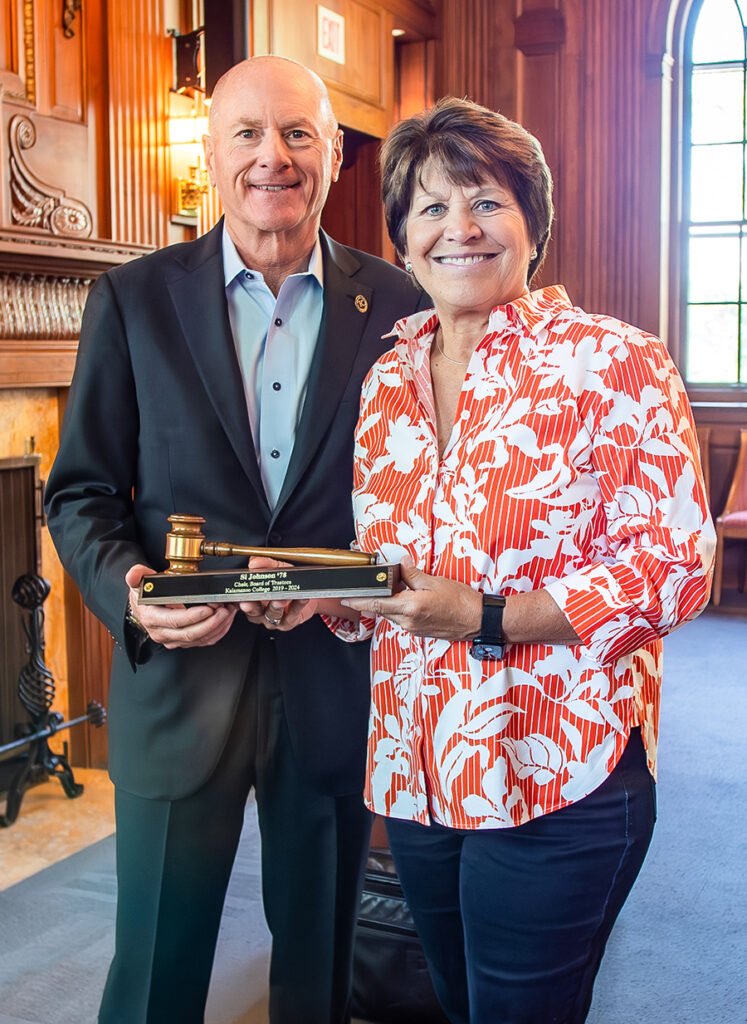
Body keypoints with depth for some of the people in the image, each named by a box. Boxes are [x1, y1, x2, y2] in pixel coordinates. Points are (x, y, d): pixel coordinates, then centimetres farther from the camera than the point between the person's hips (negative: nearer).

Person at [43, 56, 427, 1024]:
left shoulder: (394, 304, 0)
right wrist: (129, 590, -17)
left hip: (337, 679, 1)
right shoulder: (133, 299, -1)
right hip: (180, 678, -1)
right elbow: (81, 490, 1)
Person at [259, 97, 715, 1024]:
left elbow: (677, 568, -14)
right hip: (415, 774, 6)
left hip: (554, 780, -5)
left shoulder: (613, 362, -10)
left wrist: (484, 618, -22)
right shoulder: (386, 380, 8)